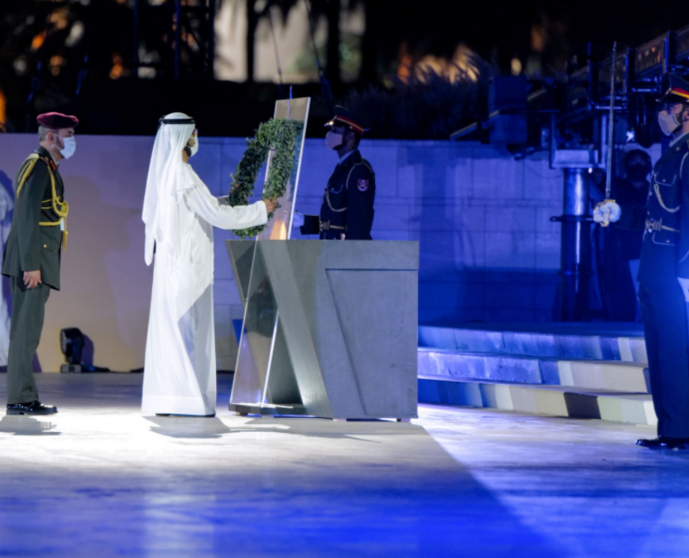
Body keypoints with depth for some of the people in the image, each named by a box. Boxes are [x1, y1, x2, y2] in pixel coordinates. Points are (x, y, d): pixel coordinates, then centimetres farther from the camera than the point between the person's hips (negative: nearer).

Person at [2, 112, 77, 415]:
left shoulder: (48, 168, 19)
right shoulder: (36, 166, -11)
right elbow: (26, 217, -18)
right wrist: (31, 265, -21)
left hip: (40, 260, 10)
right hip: (33, 259, -10)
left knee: (28, 330, 10)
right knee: (26, 328, -9)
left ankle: (25, 398, 12)